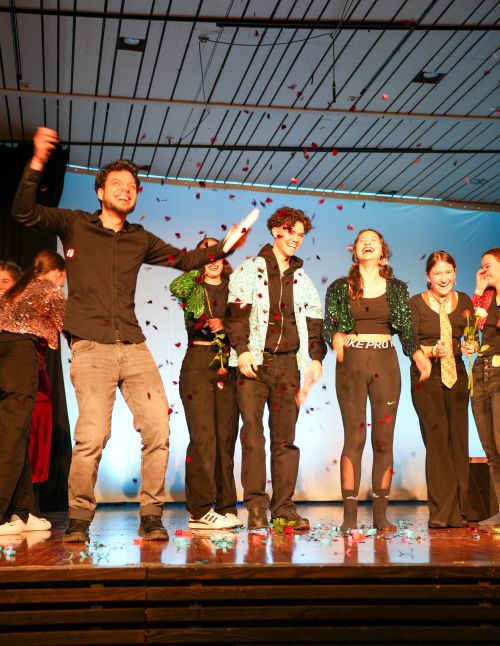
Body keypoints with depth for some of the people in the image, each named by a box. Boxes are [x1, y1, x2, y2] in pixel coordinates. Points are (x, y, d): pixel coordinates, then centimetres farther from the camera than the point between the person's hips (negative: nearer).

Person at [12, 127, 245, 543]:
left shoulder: (140, 240, 18)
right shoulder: (74, 225, 9)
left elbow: (184, 259, 28)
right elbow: (25, 213, -4)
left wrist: (222, 248, 19)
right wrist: (37, 164, -14)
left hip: (134, 348, 4)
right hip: (91, 349, -4)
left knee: (158, 430, -5)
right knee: (92, 436, -14)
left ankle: (151, 516, 8)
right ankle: (79, 520, 4)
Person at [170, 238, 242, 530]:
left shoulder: (232, 288, 16)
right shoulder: (193, 288, 6)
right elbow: (176, 288, -17)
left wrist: (223, 326, -6)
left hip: (227, 366, 4)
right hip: (198, 365, -4)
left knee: (226, 437, 4)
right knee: (203, 437, -9)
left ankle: (225, 507, 11)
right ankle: (201, 510, -4)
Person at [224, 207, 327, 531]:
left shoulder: (303, 279, 18)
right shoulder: (251, 269, 6)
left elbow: (314, 321, 18)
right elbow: (236, 312, -4)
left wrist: (315, 357, 6)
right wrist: (242, 350, -14)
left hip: (288, 362, 4)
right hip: (254, 361, -3)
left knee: (285, 436, 2)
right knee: (253, 433, -6)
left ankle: (284, 506, 5)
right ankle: (256, 505, -1)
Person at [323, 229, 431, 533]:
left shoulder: (397, 288, 10)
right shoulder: (340, 288, 7)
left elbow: (406, 329, 6)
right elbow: (329, 325, 2)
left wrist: (418, 354, -12)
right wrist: (336, 338, -20)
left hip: (386, 363, 1)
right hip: (351, 363, -1)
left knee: (384, 440, 2)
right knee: (354, 438, -4)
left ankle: (381, 513, 9)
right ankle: (350, 515, 0)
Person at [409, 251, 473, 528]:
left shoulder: (464, 301, 10)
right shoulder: (416, 303, -1)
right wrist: (433, 351, -22)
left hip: (456, 376, 3)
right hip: (426, 378, -3)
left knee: (458, 440, 1)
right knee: (437, 440, -9)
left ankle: (458, 510, 9)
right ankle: (441, 512, -3)